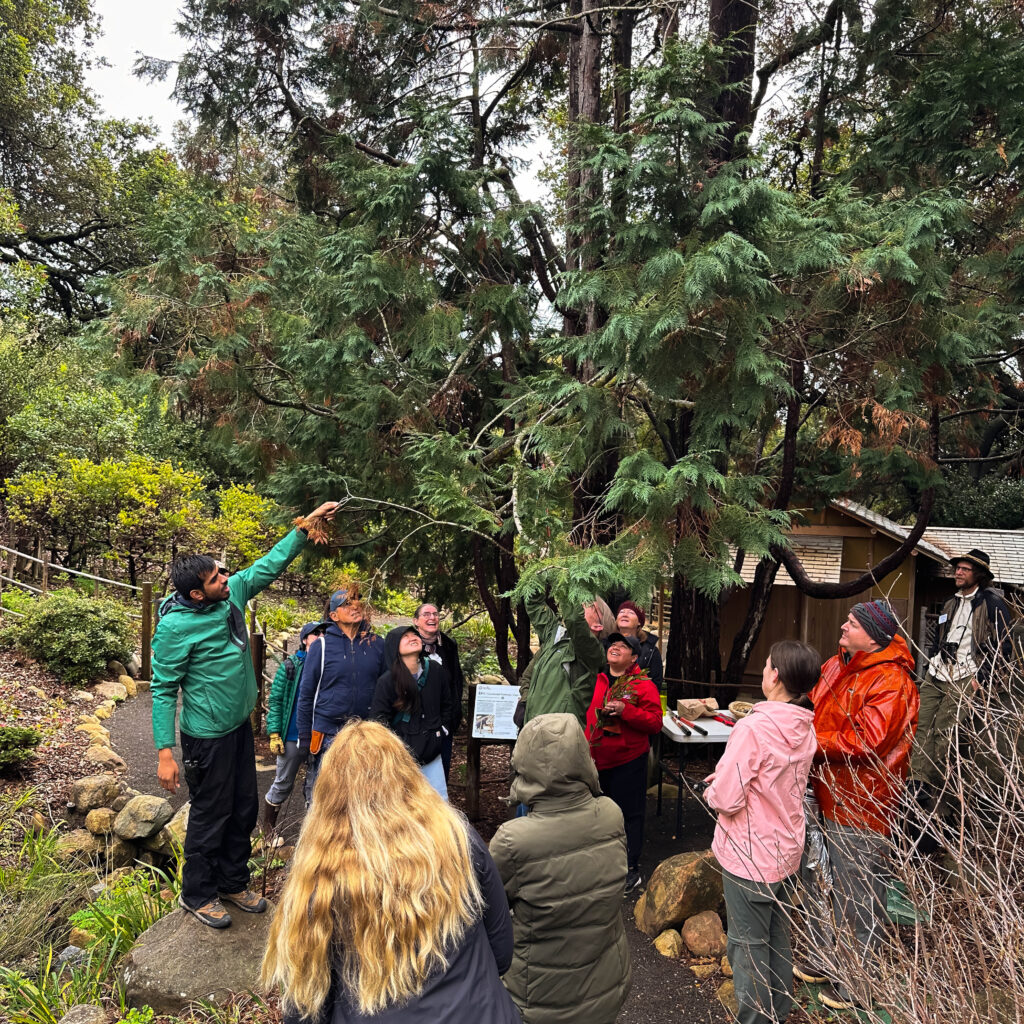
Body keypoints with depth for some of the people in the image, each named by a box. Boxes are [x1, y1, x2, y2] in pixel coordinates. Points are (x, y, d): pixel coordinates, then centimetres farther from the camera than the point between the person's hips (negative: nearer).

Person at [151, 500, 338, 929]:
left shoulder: (232, 593, -6)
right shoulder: (176, 627, -23)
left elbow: (270, 565, 6)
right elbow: (163, 691, -18)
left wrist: (305, 527, 0)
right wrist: (165, 752, -19)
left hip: (240, 726, 7)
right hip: (207, 736, -7)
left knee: (245, 809, 18)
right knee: (211, 816, 9)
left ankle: (232, 882, 39)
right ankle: (197, 894, 33)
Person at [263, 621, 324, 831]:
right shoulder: (290, 666, -4)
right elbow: (274, 701, -3)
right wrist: (274, 734, -10)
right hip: (293, 737, -2)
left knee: (316, 785, 10)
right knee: (283, 784, 12)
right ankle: (268, 828, 31)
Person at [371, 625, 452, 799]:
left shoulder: (436, 671, 1)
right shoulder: (387, 681, -11)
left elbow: (446, 704, 17)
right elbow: (378, 719, -7)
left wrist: (441, 730, 9)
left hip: (432, 751, 4)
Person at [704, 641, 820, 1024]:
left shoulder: (754, 728, -28)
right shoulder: (806, 728, -3)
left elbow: (726, 799, -27)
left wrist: (712, 788, -6)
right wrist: (727, 779, 7)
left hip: (749, 856, -8)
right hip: (786, 852, 8)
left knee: (748, 944, 10)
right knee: (778, 935, 24)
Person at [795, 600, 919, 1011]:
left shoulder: (891, 682, -20)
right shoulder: (836, 667, 6)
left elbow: (865, 741, -27)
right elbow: (814, 709, 17)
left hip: (859, 807, -9)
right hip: (823, 795, 9)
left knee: (857, 899, 8)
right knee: (816, 882, 22)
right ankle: (823, 959, 42)